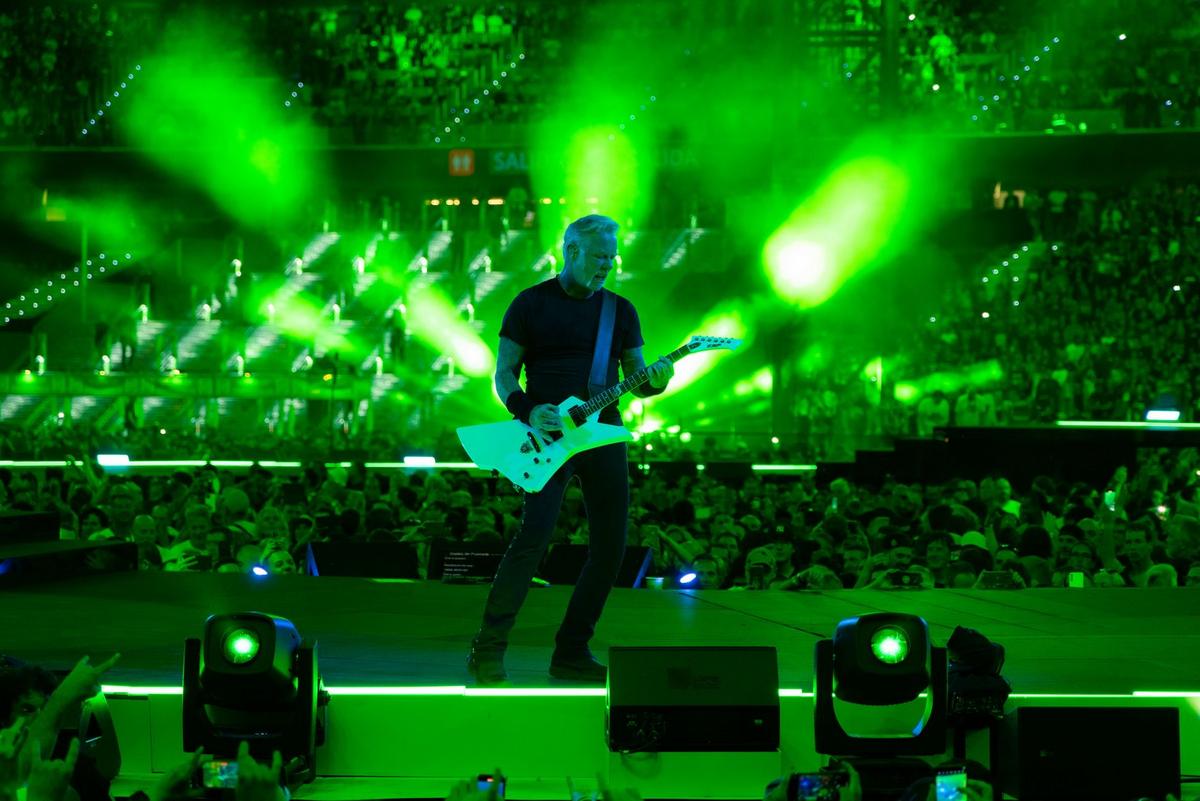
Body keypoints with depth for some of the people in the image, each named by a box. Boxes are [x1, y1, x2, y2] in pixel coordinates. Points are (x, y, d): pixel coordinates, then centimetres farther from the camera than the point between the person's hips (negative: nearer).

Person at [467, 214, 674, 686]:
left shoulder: (620, 310, 14)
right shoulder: (532, 304, 3)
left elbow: (635, 375, 14)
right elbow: (503, 372, 2)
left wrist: (653, 382, -9)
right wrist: (527, 411, -16)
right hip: (547, 434, -5)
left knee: (611, 545, 0)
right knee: (534, 534, -18)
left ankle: (572, 653, 11)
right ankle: (488, 652, -11)